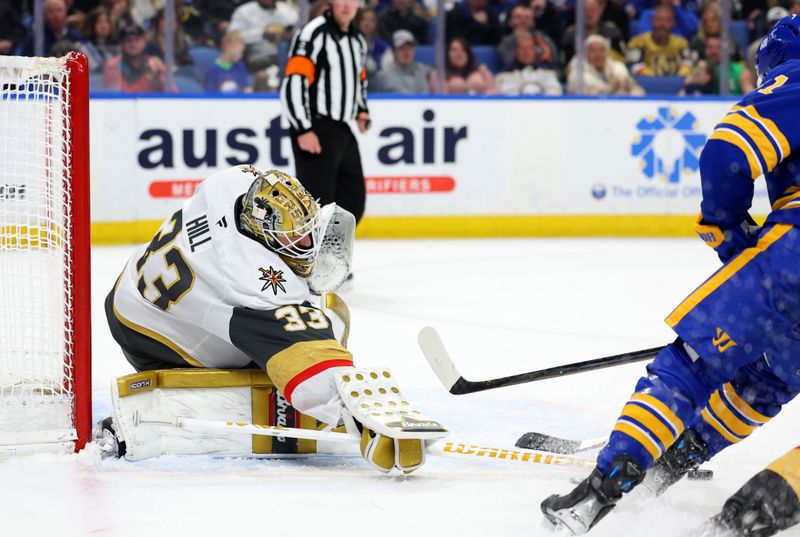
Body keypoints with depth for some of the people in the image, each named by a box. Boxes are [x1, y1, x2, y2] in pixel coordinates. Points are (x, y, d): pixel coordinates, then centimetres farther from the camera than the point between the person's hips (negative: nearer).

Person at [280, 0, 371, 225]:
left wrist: (361, 111, 13)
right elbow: (293, 83, -19)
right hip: (315, 132, -9)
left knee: (353, 200, 11)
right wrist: (303, 130, -23)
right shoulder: (314, 34, -13)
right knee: (317, 202, -14)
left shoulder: (358, 42, 14)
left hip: (343, 131, 9)